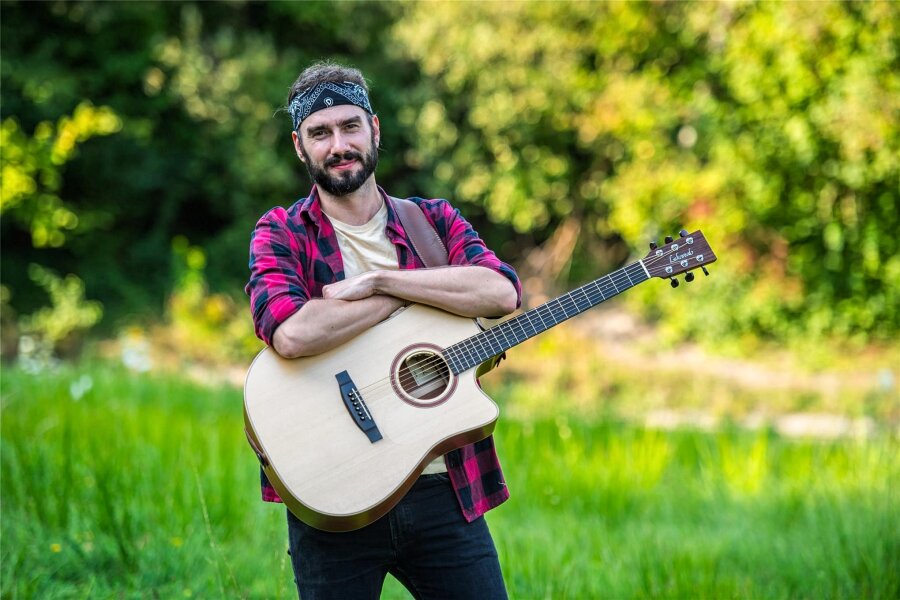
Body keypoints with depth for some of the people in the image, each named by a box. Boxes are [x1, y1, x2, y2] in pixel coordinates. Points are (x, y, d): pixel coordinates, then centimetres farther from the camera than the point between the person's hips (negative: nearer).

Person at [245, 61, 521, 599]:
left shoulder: (435, 221, 9)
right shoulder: (281, 234, 1)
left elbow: (502, 292, -12)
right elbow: (290, 333, -21)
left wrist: (377, 281, -16)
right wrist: (409, 294, -13)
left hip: (442, 489, 2)